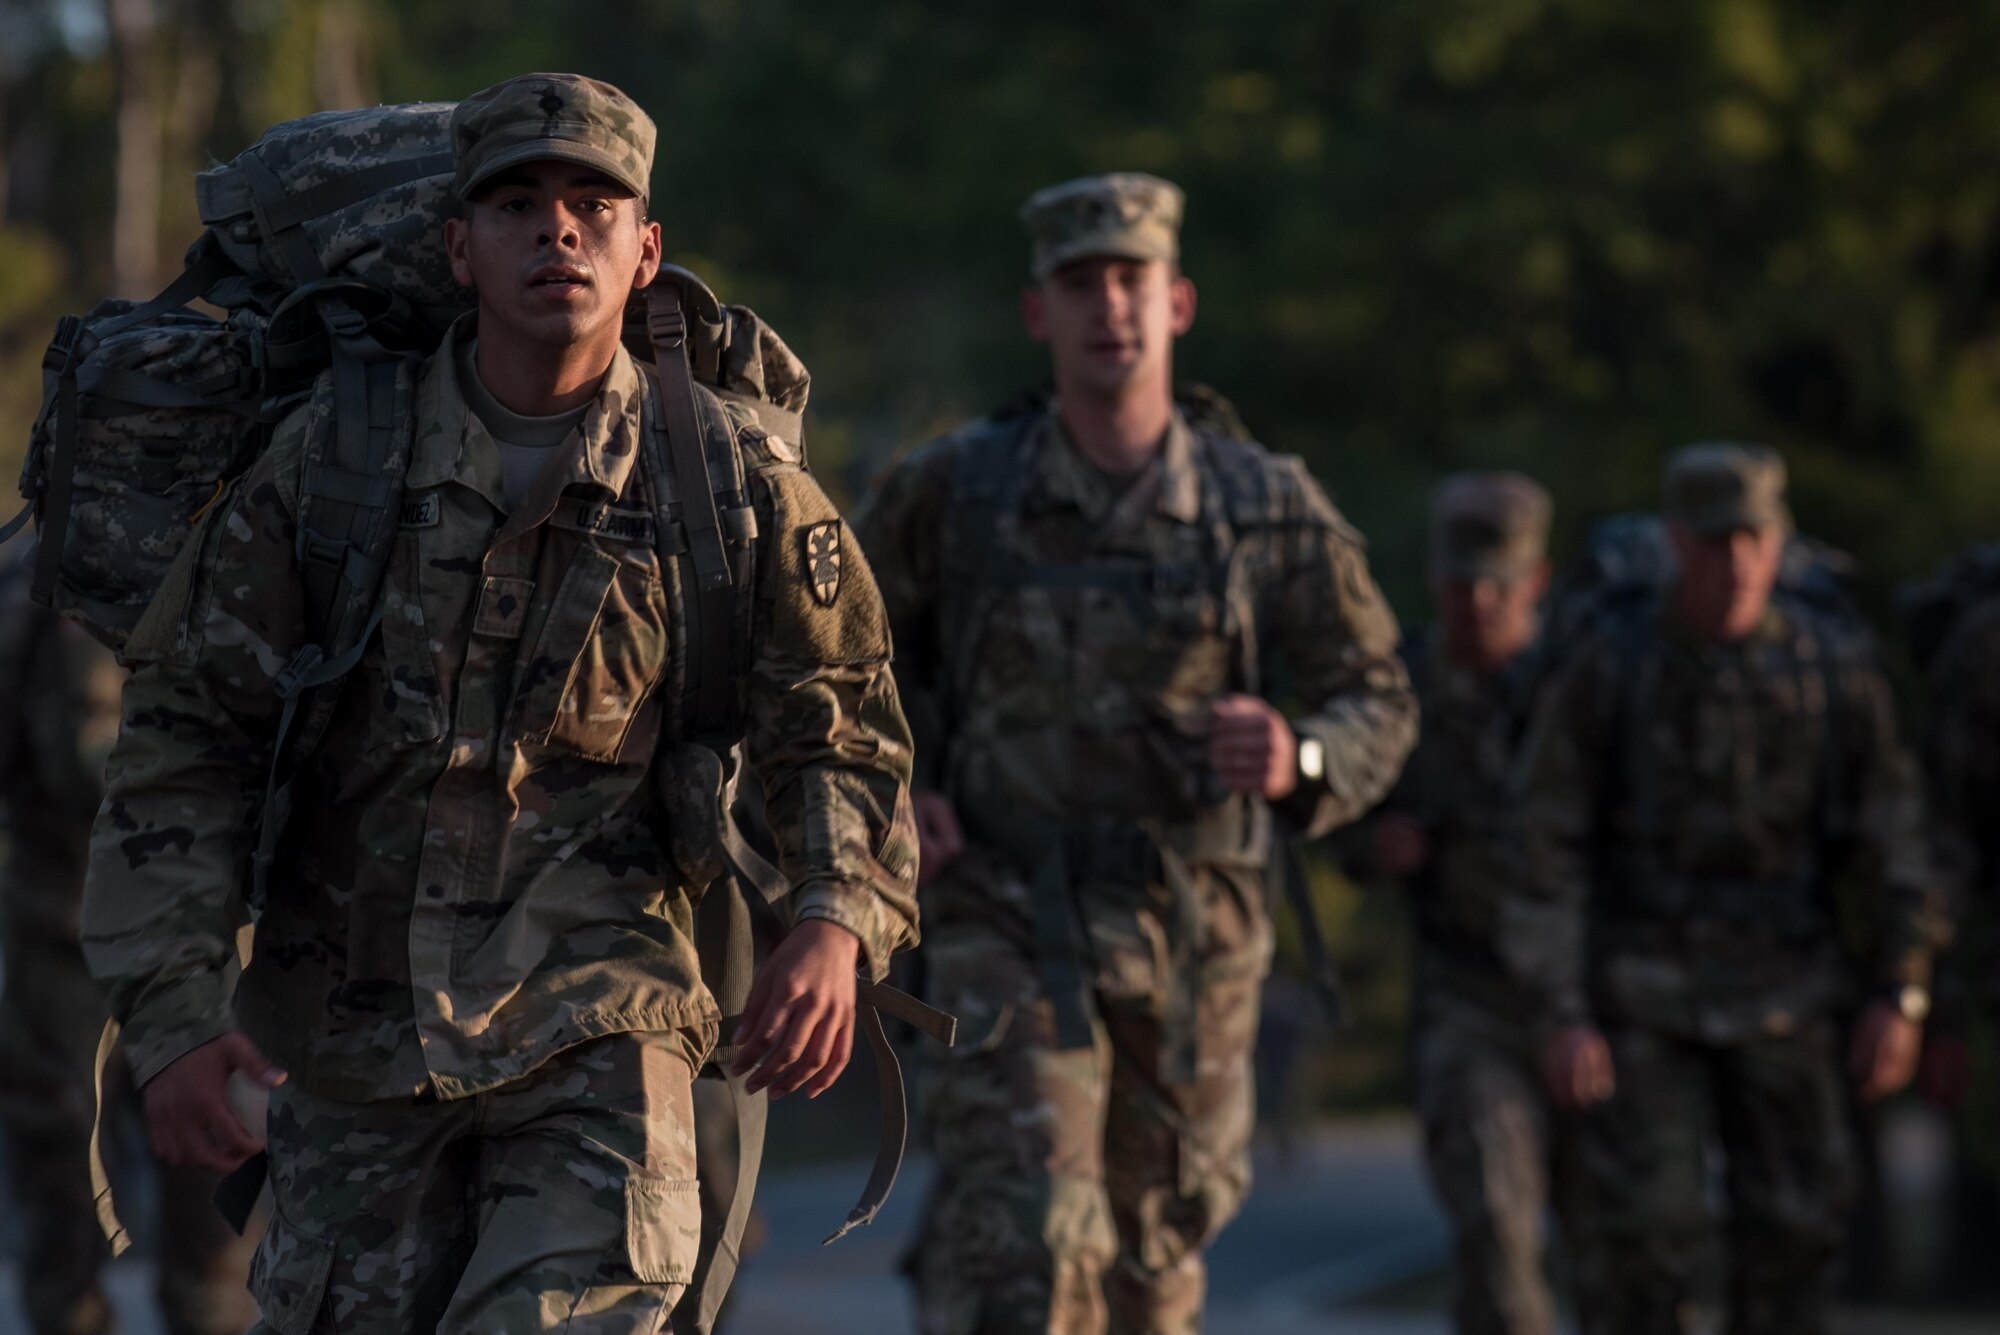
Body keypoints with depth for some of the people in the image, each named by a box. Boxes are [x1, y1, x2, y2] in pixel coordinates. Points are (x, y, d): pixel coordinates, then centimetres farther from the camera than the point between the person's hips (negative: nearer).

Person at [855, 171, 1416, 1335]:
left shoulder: (1269, 506, -3)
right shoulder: (954, 489, -4)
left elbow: (1379, 701, 4)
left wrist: (1296, 760, -19)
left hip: (1194, 934, 2)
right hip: (1011, 928, -2)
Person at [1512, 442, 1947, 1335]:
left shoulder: (1838, 665, -4)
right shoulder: (1607, 668, -9)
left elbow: (1887, 835, 2)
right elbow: (1552, 849, -8)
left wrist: (1900, 994, -2)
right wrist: (1561, 1015, -13)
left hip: (1780, 997, 2)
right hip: (1642, 995, -2)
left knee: (1793, 1230, 1)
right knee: (1648, 1235, -9)